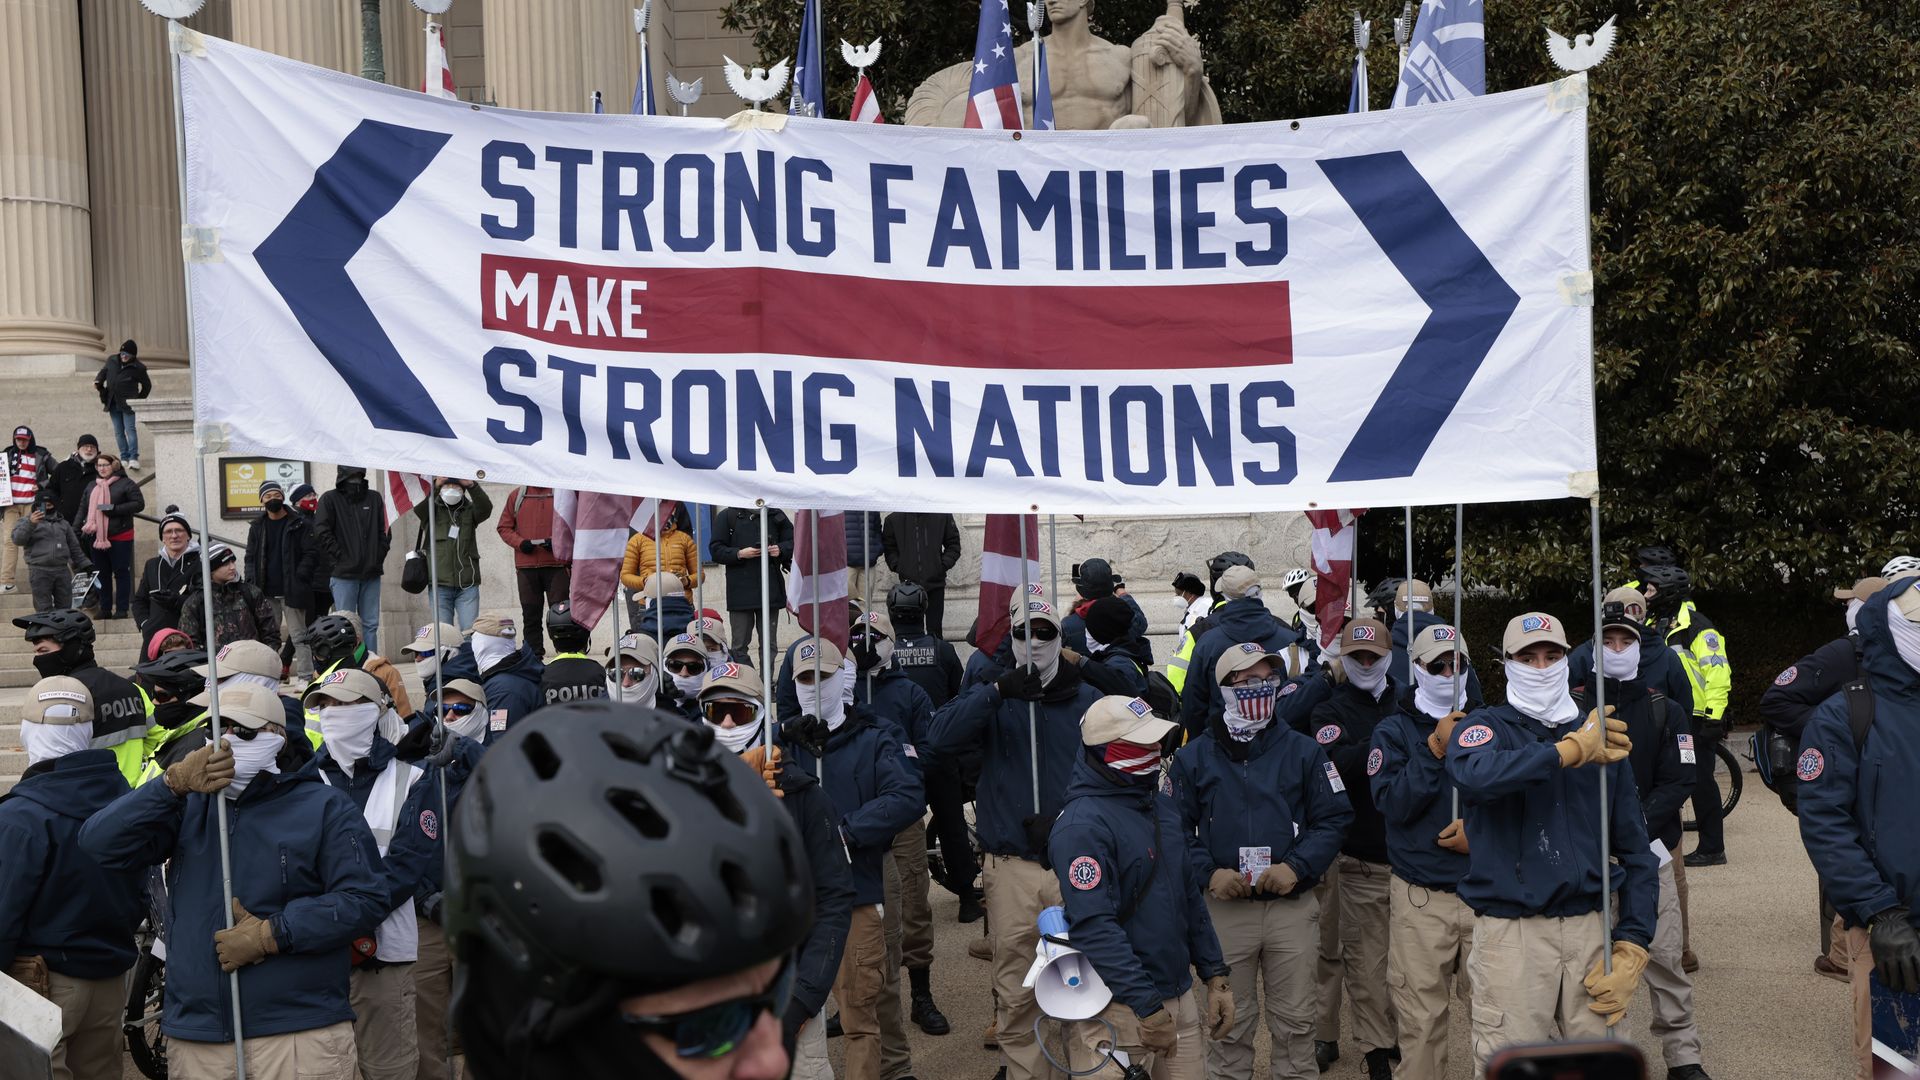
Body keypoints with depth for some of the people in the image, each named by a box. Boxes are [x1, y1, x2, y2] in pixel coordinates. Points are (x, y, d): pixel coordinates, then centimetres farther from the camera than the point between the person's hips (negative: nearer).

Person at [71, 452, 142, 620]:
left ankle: (122, 609, 3)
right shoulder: (92, 487, 15)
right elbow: (83, 509, 16)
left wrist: (114, 509, -17)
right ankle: (105, 609, 16)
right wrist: (75, 530, 5)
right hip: (96, 537, 6)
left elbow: (139, 504, -11)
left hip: (119, 537, -6)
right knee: (102, 573, 9)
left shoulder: (126, 484, -4)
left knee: (121, 572, -1)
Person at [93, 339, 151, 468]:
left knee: (130, 429, -14)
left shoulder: (138, 368, -5)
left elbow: (147, 385, 7)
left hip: (128, 404, -5)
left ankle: (134, 458, -21)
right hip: (113, 403, 5)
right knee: (118, 432, 7)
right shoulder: (112, 361, 6)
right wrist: (98, 381, 4)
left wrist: (139, 400, 4)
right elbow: (103, 371, 24)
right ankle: (125, 457, 12)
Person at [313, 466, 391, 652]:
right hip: (343, 574, -4)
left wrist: (378, 556, 4)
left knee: (371, 623, 6)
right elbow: (321, 532, -6)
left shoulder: (374, 498, 14)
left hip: (371, 573, 4)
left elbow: (385, 530, 15)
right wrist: (340, 557, -10)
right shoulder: (330, 499, 2)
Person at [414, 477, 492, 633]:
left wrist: (472, 486, -29)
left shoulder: (470, 510, 10)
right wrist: (435, 486, -32)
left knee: (471, 631, -4)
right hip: (440, 583, 0)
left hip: (467, 584, 1)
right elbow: (418, 509, -14)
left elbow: (486, 508, -11)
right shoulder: (433, 510, 7)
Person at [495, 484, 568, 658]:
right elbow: (503, 527, 10)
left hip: (557, 565, -2)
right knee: (530, 614, 5)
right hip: (526, 566, 2)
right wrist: (520, 543, -7)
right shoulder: (516, 495, 10)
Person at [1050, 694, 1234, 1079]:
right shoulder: (1083, 826, -18)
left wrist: (1216, 975, 14)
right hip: (1120, 1010, -8)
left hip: (1180, 996, 8)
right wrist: (1148, 1007, -25)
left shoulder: (1163, 807, 11)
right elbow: (1094, 928, -25)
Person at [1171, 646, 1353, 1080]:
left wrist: (1297, 867, -11)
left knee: (1295, 1019, 7)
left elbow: (1334, 819, 3)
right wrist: (1208, 873, -12)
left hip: (1293, 907, 1)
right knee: (1229, 1020, 8)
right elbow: (1175, 829, 3)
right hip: (1223, 909, -1)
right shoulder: (1194, 757, 4)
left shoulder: (1303, 751, 5)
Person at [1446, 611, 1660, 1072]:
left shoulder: (1602, 737, 12)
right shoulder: (1486, 726, 1)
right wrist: (1569, 751, -22)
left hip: (1590, 928, 3)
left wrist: (1630, 947, 3)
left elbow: (1635, 851, 13)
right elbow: (1474, 774, -25)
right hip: (1511, 931, -3)